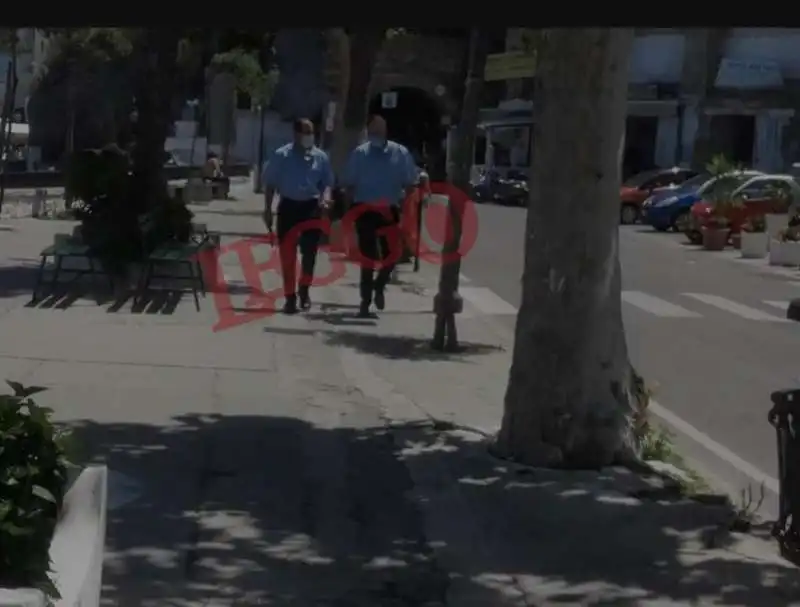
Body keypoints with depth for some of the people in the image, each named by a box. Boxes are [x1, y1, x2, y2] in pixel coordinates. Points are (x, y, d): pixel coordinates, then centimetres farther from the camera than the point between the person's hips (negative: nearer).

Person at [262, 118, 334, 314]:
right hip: (289, 206, -1)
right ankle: (290, 296, 10)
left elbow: (327, 182, 10)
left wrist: (325, 197, -11)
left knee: (310, 251, 0)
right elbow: (270, 183, 3)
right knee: (287, 254, 1)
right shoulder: (281, 155, -1)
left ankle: (304, 290, 22)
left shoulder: (321, 157, 5)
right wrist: (268, 210, -1)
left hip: (311, 207, 1)